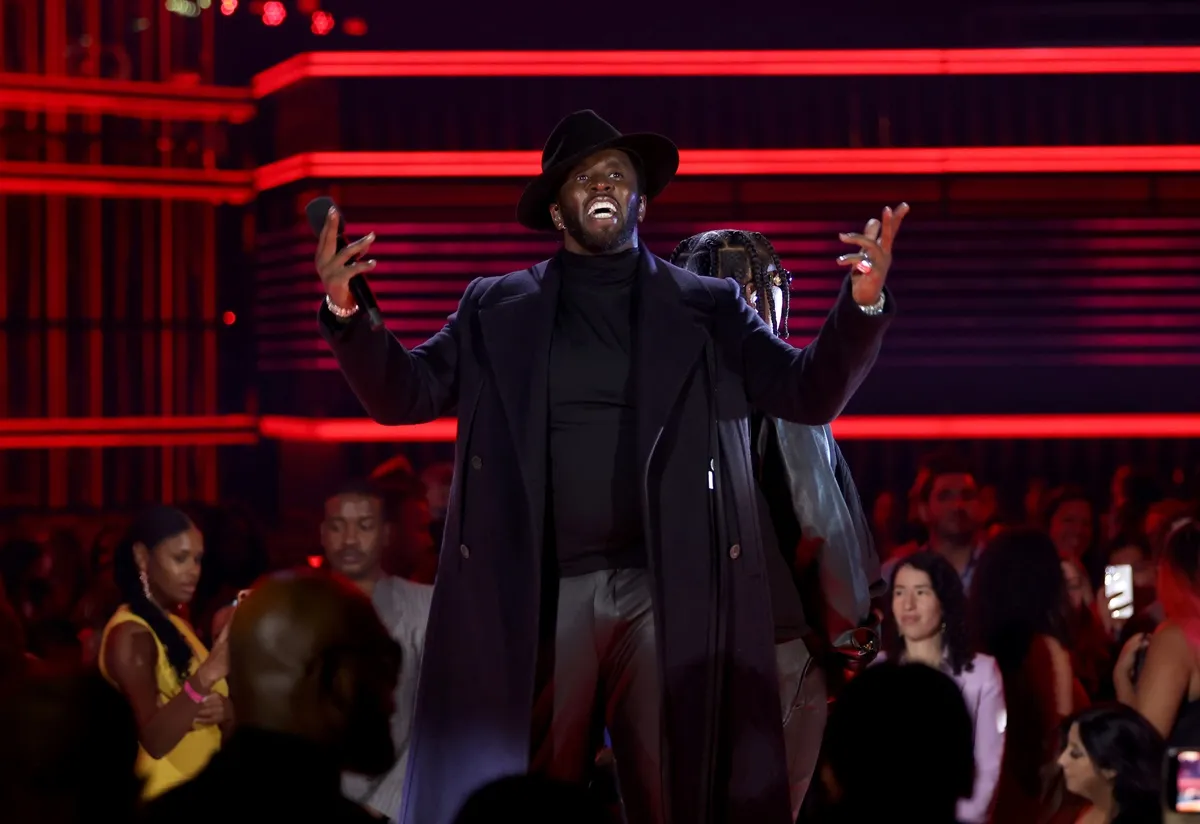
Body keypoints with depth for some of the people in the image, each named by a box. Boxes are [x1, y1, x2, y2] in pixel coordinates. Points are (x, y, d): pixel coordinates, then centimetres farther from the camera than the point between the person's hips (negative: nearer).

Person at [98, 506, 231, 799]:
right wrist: (204, 677, -37)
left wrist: (224, 710, -8)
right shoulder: (130, 634, -15)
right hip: (162, 799, -8)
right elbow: (153, 740, -25)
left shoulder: (178, 626, 11)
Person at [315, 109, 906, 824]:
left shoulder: (707, 307, 11)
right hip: (538, 595, 0)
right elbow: (404, 394, 6)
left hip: (668, 594, 0)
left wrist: (862, 305, -15)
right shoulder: (498, 308, 12)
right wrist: (346, 310, -13)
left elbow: (810, 393, 3)